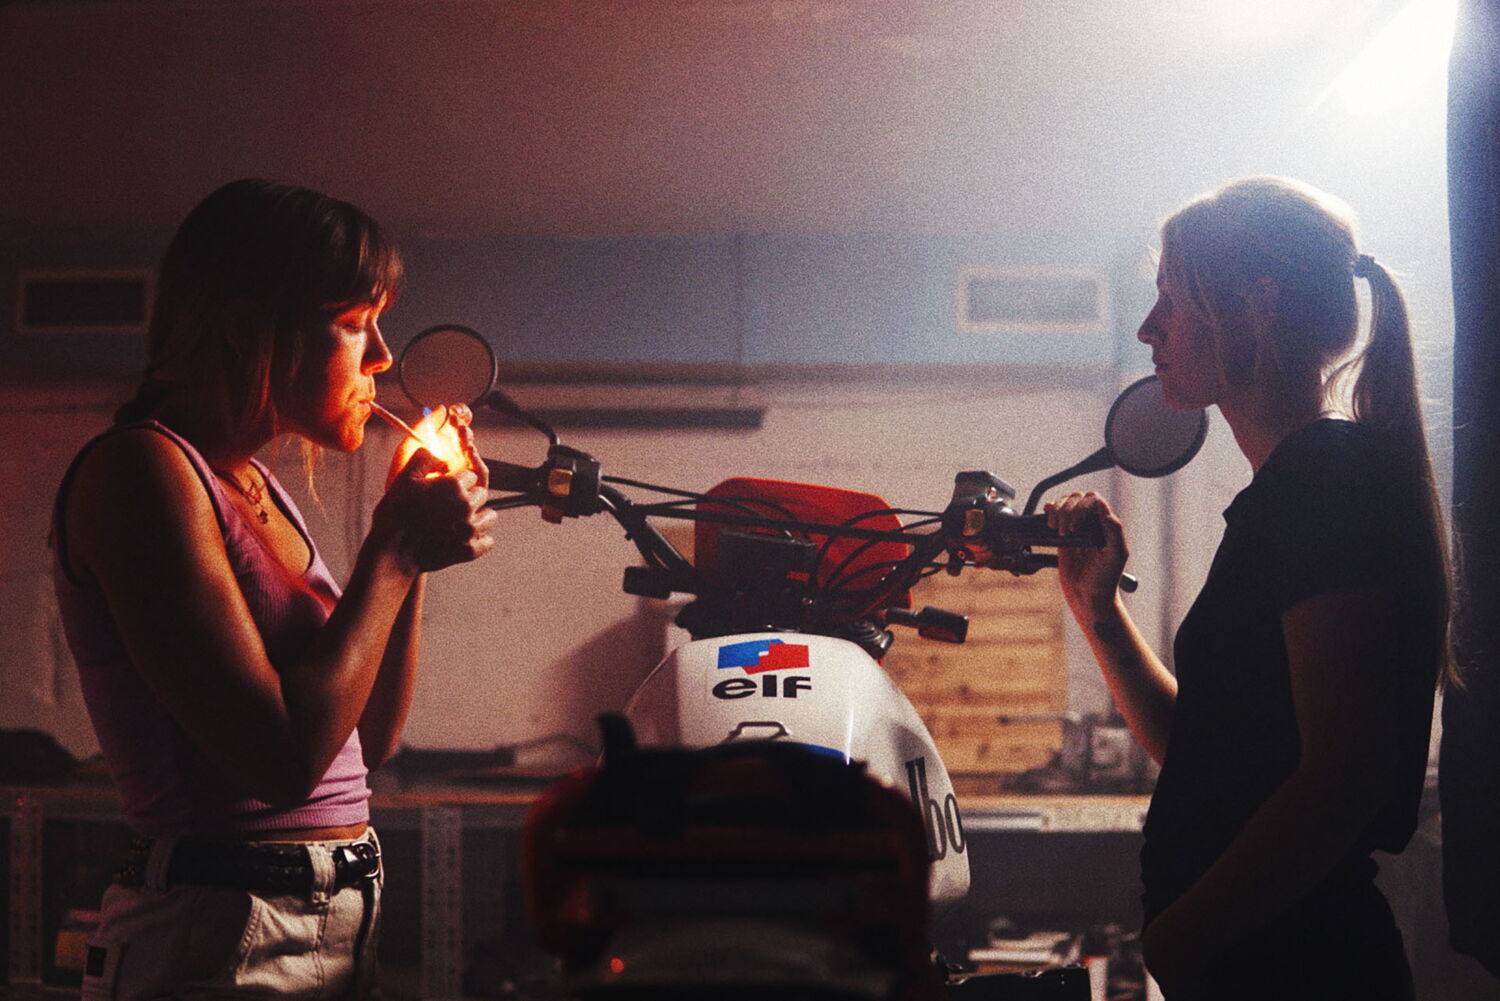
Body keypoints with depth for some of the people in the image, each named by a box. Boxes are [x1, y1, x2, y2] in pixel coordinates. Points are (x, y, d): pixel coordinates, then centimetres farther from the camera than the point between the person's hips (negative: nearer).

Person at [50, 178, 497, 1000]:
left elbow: (369, 740, 16)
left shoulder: (254, 489, 13)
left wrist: (414, 543, 6)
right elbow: (284, 758, -22)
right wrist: (394, 551, -10)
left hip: (336, 931, 9)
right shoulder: (141, 470, -14)